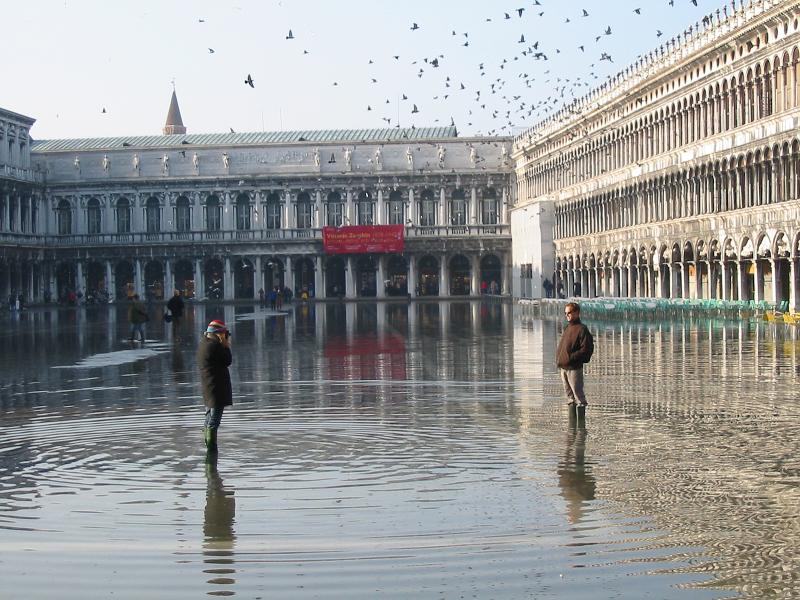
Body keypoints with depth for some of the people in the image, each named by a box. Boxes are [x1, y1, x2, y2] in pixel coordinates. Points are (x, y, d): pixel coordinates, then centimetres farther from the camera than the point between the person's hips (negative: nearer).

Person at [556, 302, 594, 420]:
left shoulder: (582, 329, -9)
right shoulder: (567, 328, 17)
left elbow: (586, 349, -16)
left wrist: (571, 358, -19)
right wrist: (559, 360, 12)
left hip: (574, 368, -8)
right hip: (563, 368, 8)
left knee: (578, 396, -4)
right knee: (570, 397, 13)